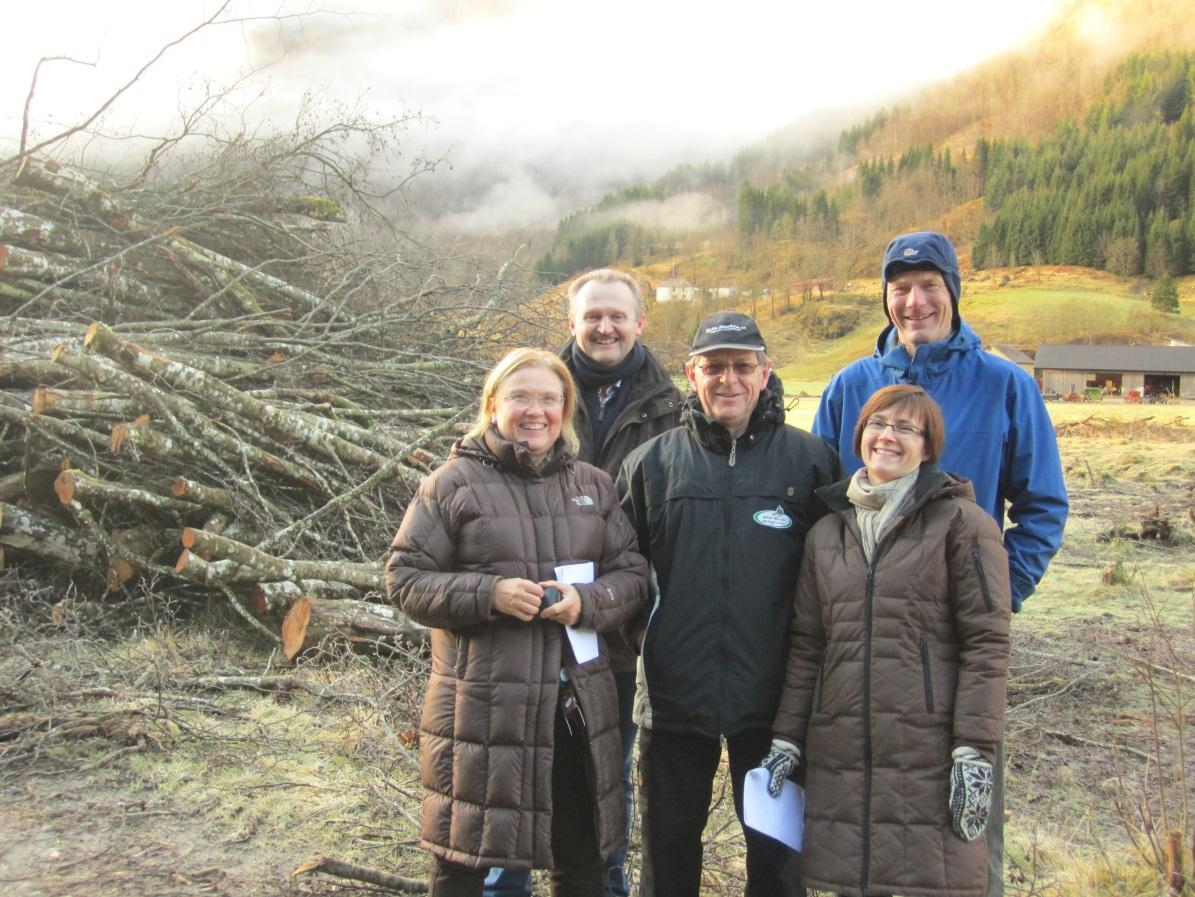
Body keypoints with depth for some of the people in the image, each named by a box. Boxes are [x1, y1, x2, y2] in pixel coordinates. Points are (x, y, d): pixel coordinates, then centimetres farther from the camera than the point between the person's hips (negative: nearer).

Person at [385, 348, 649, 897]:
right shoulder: (452, 484, -3)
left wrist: (586, 600, -13)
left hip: (578, 702, 4)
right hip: (484, 704, -4)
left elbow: (632, 574, 7)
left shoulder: (593, 485, 9)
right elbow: (405, 579, -4)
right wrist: (488, 594, -19)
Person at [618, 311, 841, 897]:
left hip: (773, 696, -1)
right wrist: (638, 623, 1)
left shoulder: (810, 460, 0)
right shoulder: (651, 462, 4)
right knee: (668, 845, 16)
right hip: (673, 692, 1)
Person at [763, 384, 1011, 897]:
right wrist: (787, 739, 10)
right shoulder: (826, 532, 14)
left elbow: (986, 642, -6)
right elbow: (805, 647, 14)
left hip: (929, 753, -4)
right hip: (840, 754, 4)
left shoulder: (961, 523, 0)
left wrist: (975, 751, -11)